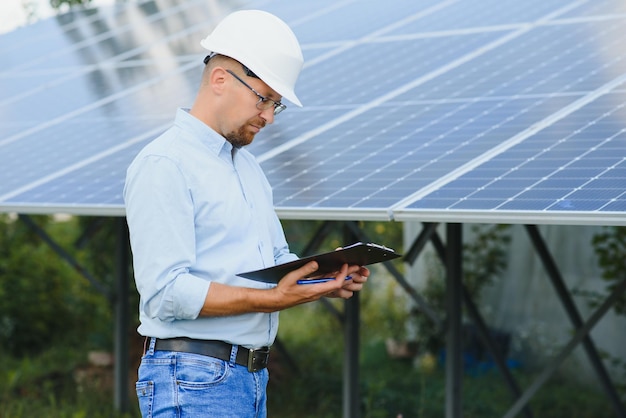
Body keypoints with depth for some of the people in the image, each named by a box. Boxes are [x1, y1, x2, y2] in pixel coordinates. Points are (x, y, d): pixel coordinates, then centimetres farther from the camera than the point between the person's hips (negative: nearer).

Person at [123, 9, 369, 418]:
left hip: (253, 380, 9)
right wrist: (270, 299, -25)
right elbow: (166, 292, -20)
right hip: (193, 383, -9)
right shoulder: (163, 166, -11)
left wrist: (326, 279, 2)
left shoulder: (249, 168, 19)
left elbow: (278, 260, 24)